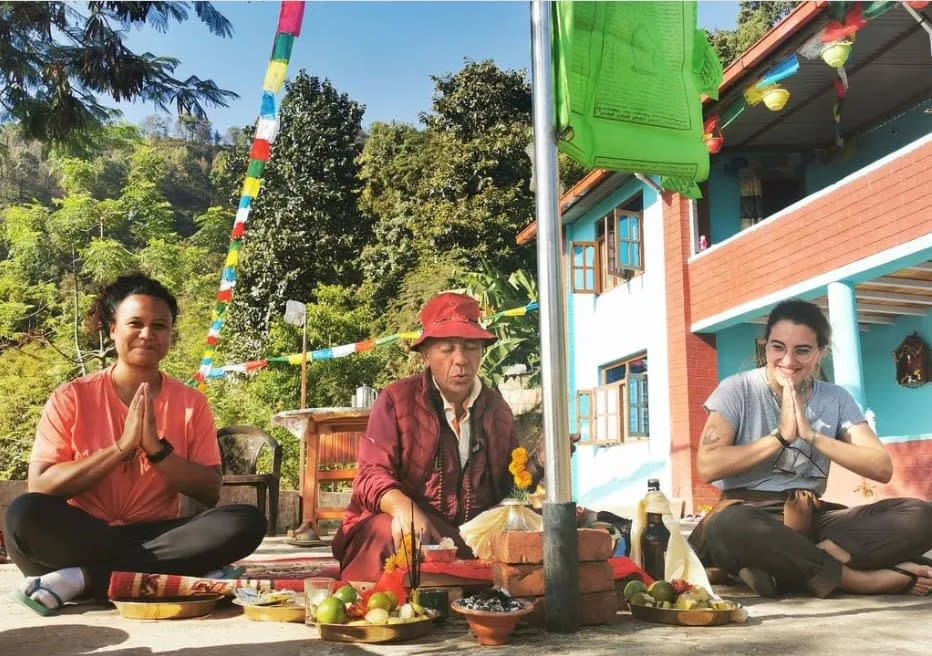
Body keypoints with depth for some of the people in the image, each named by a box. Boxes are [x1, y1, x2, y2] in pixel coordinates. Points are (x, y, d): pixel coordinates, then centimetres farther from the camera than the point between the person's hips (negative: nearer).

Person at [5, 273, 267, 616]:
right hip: (80, 538, -2)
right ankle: (160, 574, -23)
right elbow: (40, 487, -10)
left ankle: (81, 578, -25)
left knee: (247, 521, -25)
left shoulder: (192, 403, 4)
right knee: (24, 514, -32)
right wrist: (122, 447, -18)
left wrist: (157, 448, -16)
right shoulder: (72, 398, 0)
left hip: (155, 535, 2)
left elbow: (210, 493, -1)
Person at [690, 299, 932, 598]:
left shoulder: (836, 399, 9)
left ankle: (780, 567, -29)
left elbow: (882, 468, -2)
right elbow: (707, 467, -13)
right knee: (730, 526, -42)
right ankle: (863, 579, -26)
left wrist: (812, 435, -13)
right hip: (748, 514, -4)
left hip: (812, 517, 4)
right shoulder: (738, 390, -1)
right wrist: (781, 436, -13)